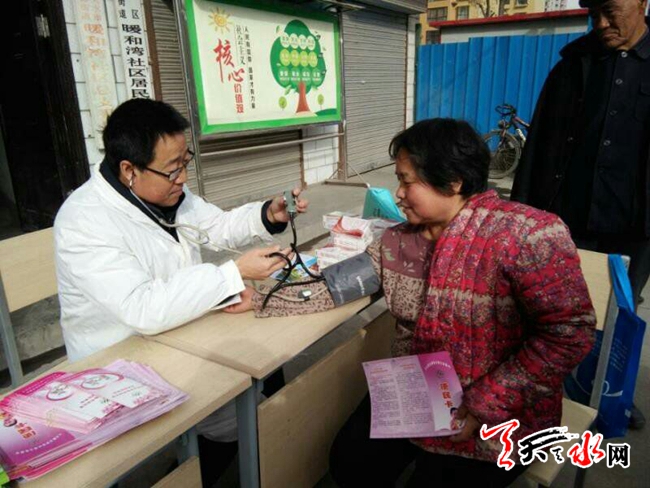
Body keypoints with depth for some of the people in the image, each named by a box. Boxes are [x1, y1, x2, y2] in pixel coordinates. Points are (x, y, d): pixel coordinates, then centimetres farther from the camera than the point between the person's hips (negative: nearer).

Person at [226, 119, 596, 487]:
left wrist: (485, 405, -22)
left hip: (499, 414, -4)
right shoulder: (400, 241, -1)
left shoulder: (527, 235, -20)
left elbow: (568, 332, -21)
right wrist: (257, 300, -3)